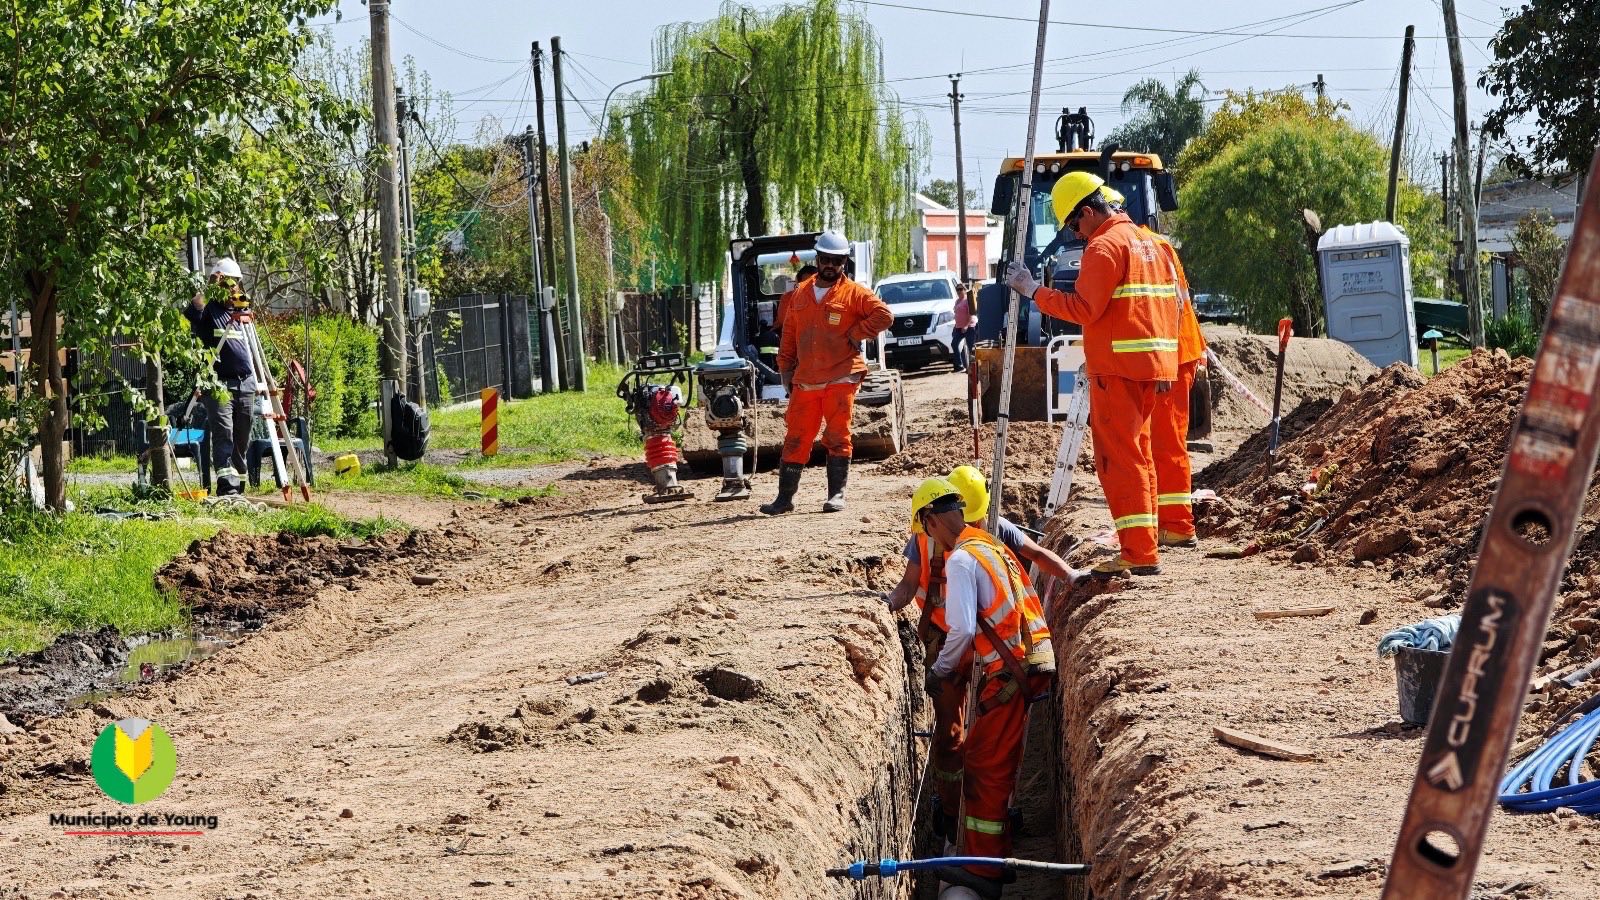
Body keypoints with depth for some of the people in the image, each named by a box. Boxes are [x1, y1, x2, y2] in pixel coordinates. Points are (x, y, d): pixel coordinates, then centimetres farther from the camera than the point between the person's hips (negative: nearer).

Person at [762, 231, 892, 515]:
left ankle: (837, 495, 6)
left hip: (840, 379, -4)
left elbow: (884, 315, -10)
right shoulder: (800, 294, 13)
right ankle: (785, 497, 7)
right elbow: (788, 335, 18)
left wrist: (855, 335, -11)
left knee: (837, 437, -1)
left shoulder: (854, 293, 0)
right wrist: (786, 369, 12)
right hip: (804, 382, 4)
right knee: (795, 439, 3)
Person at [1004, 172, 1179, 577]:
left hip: (1117, 368, -10)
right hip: (1151, 366, 10)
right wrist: (1165, 369, 21)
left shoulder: (1105, 246, -11)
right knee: (1138, 456, 15)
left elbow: (1084, 308, -20)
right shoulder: (1147, 243, 18)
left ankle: (1139, 554, -13)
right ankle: (1142, 548, 18)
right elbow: (1170, 303, 20)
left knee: (1119, 459, -9)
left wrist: (1033, 291, -12)